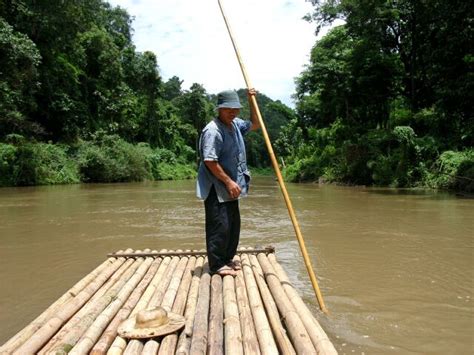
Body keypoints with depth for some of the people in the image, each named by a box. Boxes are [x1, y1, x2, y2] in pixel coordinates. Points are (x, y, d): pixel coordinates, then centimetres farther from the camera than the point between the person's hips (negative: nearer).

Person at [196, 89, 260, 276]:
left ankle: (227, 259, 29)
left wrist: (252, 101, 14)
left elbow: (255, 124, 27)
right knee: (219, 226, -5)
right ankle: (216, 265, 7)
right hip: (216, 188, -9)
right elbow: (210, 161, -23)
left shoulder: (235, 124, 10)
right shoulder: (213, 130, -18)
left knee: (233, 225, 15)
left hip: (230, 188, 10)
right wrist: (229, 181, -22)